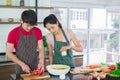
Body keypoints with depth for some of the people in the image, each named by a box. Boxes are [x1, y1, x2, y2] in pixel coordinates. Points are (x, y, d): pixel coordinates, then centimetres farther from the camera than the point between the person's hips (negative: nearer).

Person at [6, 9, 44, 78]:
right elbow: (9, 53, -9)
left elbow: (41, 48, -3)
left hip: (36, 68, 2)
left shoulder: (38, 31, -4)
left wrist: (41, 62, -20)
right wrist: (22, 64, -16)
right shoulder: (13, 33, -12)